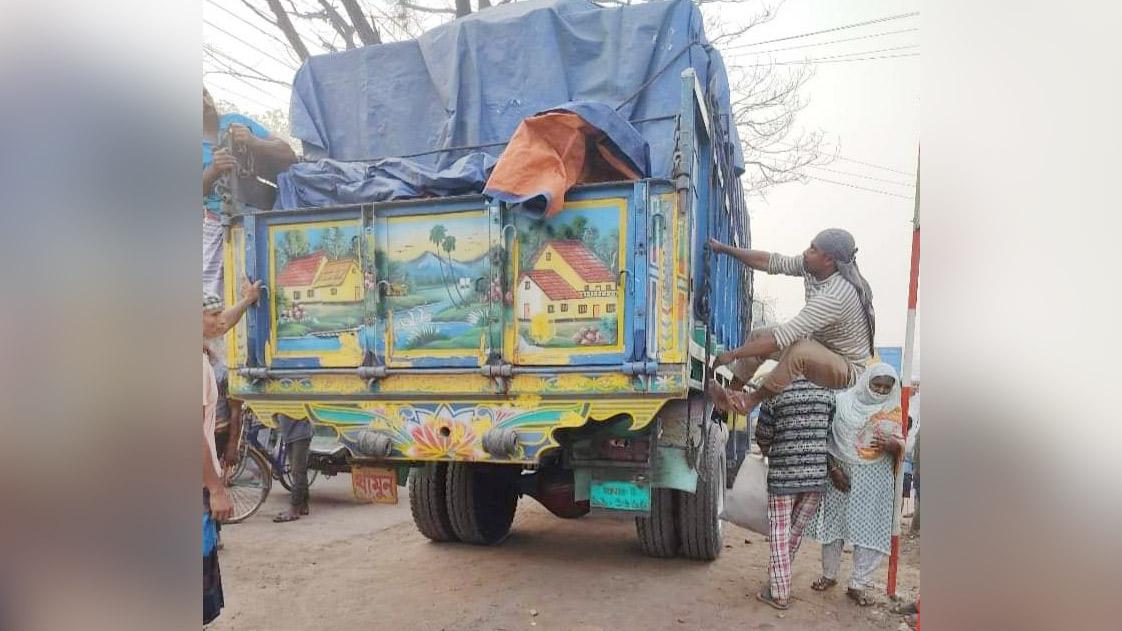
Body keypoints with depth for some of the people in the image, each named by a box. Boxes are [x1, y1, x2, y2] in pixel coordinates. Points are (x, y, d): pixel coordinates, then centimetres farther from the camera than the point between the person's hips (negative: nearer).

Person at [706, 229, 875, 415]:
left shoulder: (833, 296, -37)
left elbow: (782, 337, -38)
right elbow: (773, 262, -3)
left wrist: (734, 354, -32)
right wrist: (724, 249, -5)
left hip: (847, 369, -9)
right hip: (821, 345, 9)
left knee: (798, 350, -37)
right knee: (758, 335, 5)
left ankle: (752, 399, -14)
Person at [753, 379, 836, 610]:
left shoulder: (776, 392, -9)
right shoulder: (827, 392, 1)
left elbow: (763, 434, -1)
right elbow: (830, 431, 9)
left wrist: (766, 451, 21)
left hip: (783, 474, -4)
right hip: (817, 473, 4)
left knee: (780, 531, 5)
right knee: (797, 528, 17)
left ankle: (779, 593, 8)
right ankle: (779, 576, 31)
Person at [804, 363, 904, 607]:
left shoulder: (893, 410, 3)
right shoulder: (842, 402, -5)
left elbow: (900, 446, 6)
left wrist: (890, 445, -18)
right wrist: (833, 470, -12)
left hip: (875, 481, 1)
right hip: (841, 474, -1)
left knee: (870, 531, 0)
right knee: (833, 523, 9)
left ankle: (858, 585, 14)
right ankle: (829, 575, 28)